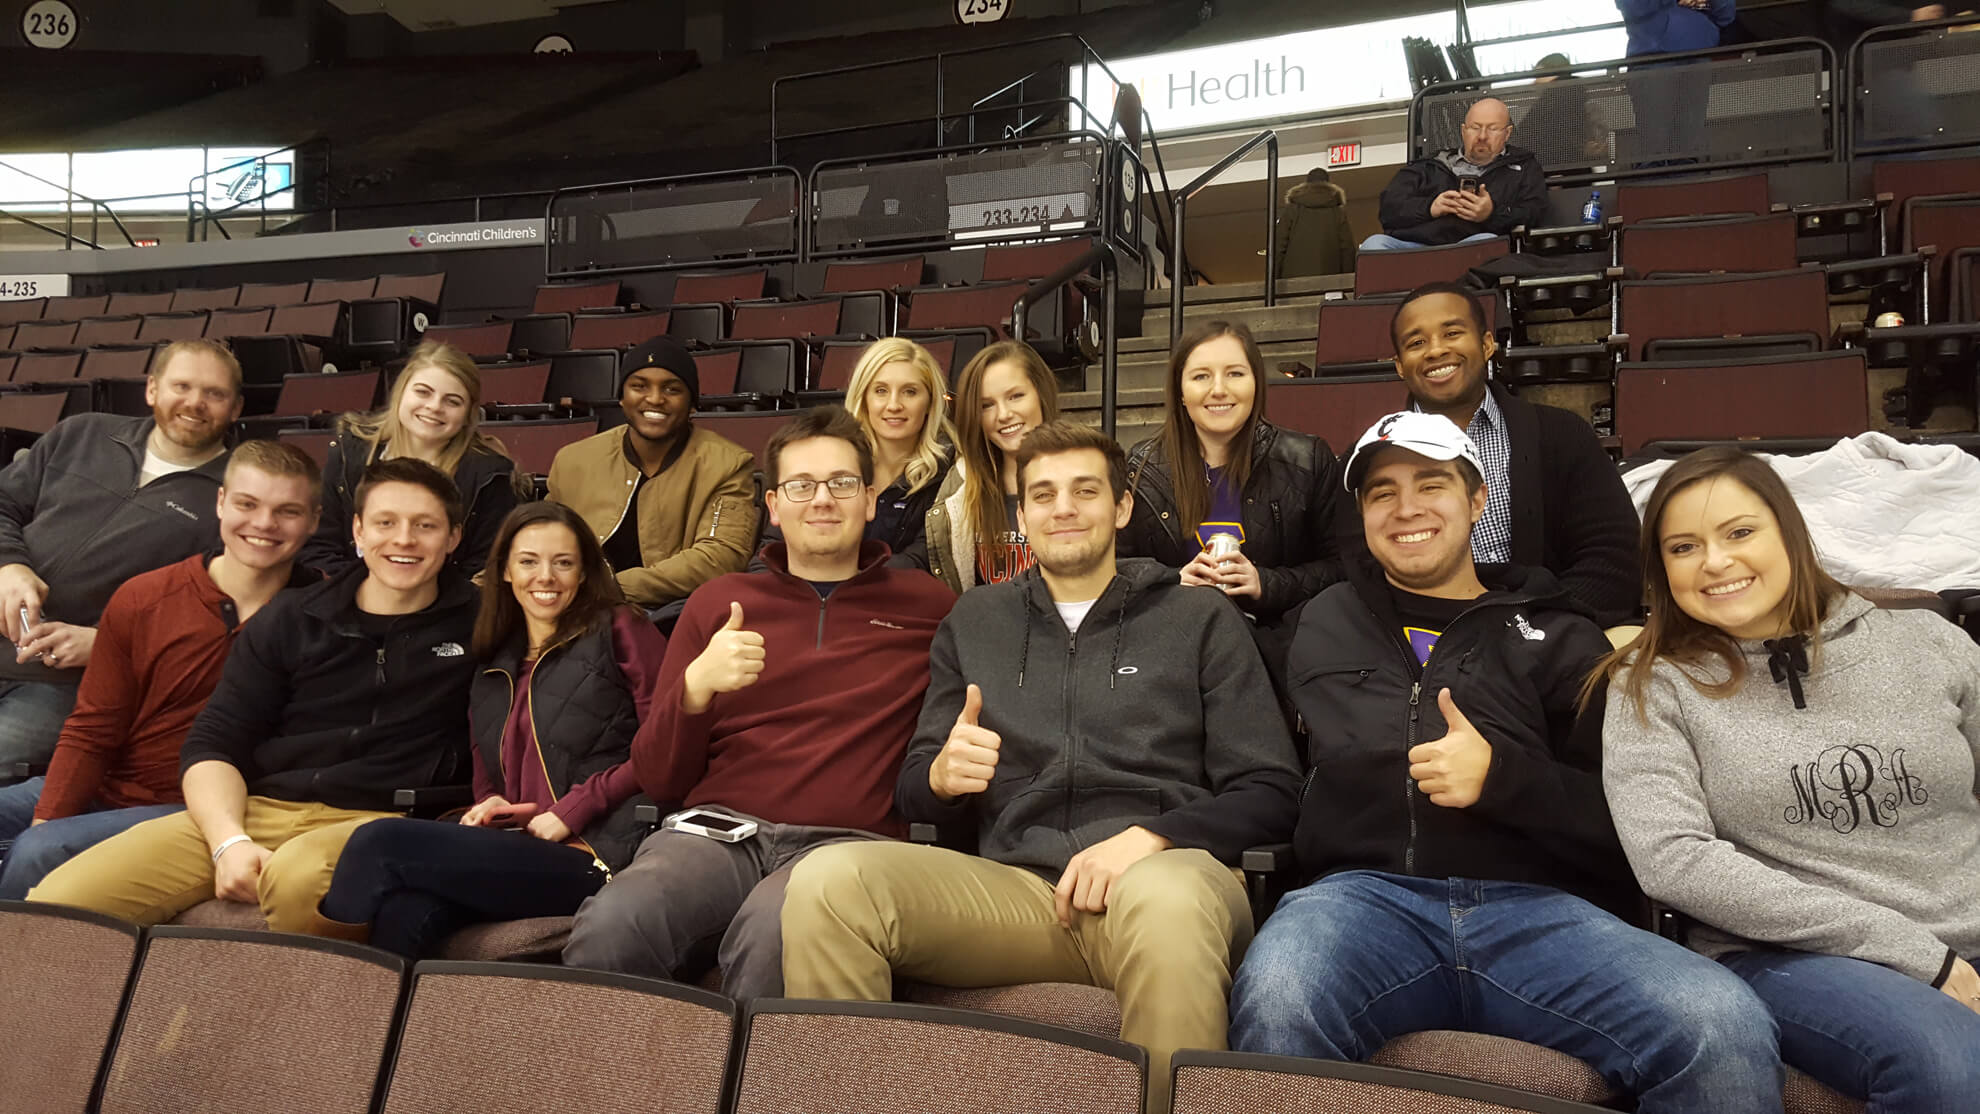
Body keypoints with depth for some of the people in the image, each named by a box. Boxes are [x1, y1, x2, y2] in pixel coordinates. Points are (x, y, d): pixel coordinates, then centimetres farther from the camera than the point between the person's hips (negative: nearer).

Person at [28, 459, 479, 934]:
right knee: (57, 900, -18)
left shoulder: (478, 621, 8)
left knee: (296, 881, -38)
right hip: (253, 810, 3)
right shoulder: (287, 621, 13)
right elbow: (212, 744, 8)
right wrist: (229, 841, -9)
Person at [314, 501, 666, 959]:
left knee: (381, 844, -21)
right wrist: (489, 804, 5)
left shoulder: (619, 630, 6)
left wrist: (574, 809, -9)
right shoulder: (494, 672, 26)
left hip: (595, 853, -5)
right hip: (516, 849, 5)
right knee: (407, 911, -31)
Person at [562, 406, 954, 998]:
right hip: (719, 830, 2)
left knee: (772, 931, -37)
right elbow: (657, 781, 16)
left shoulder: (925, 605, 15)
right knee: (610, 926, -32)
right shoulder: (720, 601, 19)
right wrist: (695, 687, -4)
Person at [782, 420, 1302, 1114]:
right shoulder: (975, 621, 21)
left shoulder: (1201, 620, 13)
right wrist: (942, 775, -5)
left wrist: (1150, 836, -11)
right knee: (828, 881, -25)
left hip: (1158, 879, -2)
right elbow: (911, 792, 20)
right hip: (1012, 886, 3)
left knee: (1166, 898, -40)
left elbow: (1269, 793, 6)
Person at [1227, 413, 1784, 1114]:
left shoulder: (1558, 639, 19)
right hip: (1366, 891, 0)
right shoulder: (1325, 626, 24)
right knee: (1274, 1004, -37)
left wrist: (1502, 777, -6)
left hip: (1537, 908, 1)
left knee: (1728, 1031, -30)